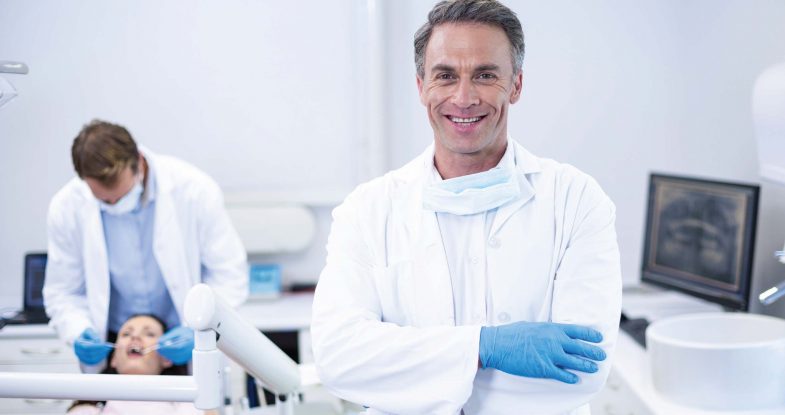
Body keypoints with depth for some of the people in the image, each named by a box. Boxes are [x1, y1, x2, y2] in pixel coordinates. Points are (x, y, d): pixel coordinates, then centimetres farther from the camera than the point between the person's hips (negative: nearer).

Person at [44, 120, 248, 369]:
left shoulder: (195, 190, -19)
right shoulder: (66, 207, -13)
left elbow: (228, 275, -11)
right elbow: (62, 292, -3)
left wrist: (198, 330, -24)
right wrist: (79, 334, -22)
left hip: (183, 340, -1)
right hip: (110, 344, 1)